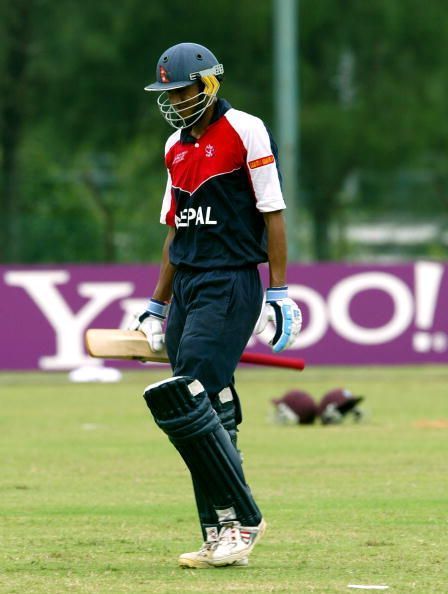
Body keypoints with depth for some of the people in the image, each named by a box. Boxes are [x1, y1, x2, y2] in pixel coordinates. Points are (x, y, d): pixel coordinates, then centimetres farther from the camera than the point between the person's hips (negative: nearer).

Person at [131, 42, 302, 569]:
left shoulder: (244, 132, -6)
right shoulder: (176, 146, 16)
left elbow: (272, 214, -8)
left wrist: (279, 294, -11)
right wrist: (157, 307, 20)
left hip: (232, 285, -8)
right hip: (186, 288, 8)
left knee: (187, 402, -18)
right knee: (204, 415, 5)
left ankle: (241, 519, -10)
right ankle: (220, 540, 8)